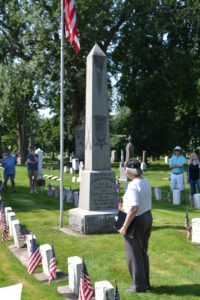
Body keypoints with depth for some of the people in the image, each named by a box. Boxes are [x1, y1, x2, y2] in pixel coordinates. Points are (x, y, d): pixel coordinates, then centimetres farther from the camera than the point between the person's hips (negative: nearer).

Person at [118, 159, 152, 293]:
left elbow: (134, 209, -30)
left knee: (134, 254, 5)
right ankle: (145, 283, 30)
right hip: (148, 217, 9)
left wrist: (124, 226, -24)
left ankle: (139, 285, 14)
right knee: (143, 252, 20)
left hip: (136, 221, -9)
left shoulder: (133, 186, -24)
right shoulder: (145, 182, 5)